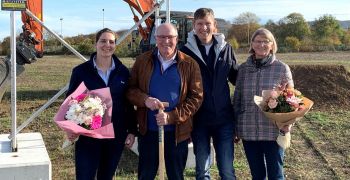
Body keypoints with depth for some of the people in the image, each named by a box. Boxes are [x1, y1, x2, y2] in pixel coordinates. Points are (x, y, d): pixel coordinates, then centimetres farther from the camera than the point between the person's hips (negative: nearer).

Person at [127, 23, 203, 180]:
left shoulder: (189, 64, -3)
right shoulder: (142, 61, 2)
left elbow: (196, 97, -5)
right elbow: (130, 89, 4)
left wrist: (171, 116, -16)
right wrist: (145, 99, -18)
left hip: (177, 131, -1)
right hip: (148, 130, 1)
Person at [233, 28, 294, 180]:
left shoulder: (282, 68, -3)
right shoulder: (243, 68, 5)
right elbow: (237, 99, 10)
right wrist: (235, 128, 10)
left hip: (273, 131, -2)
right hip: (248, 131, 3)